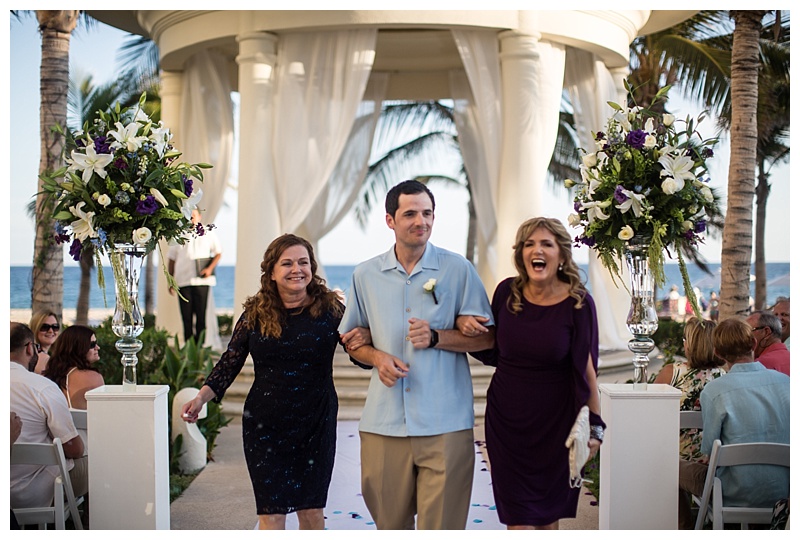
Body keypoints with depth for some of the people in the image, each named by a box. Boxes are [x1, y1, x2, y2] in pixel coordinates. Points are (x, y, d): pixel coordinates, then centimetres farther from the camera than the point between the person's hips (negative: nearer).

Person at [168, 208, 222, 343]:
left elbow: (218, 253, 13)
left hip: (201, 280, -1)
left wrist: (210, 268, -4)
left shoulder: (208, 234, 9)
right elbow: (172, 259, 16)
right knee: (186, 316, 1)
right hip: (183, 281, 2)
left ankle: (200, 346, 0)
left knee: (201, 315, -4)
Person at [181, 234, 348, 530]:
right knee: (271, 513, -1)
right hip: (265, 426, 0)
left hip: (316, 425, 0)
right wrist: (202, 397, -7)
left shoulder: (329, 308, -4)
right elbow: (230, 362, 4)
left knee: (312, 509, 9)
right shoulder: (255, 314, -2)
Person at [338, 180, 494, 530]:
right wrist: (377, 357, -3)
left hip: (445, 423, -2)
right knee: (389, 522, 11)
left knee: (441, 523, -1)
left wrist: (436, 337, -12)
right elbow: (350, 338, 18)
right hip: (383, 422, 2)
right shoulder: (365, 275, 9)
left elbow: (486, 337, 4)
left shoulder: (458, 270, 2)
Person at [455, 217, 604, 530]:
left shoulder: (578, 303, -10)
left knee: (548, 515, 12)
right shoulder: (507, 292, -3)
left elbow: (586, 370, -7)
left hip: (554, 422, -1)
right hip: (506, 418, 2)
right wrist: (465, 325, -8)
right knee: (519, 521, 1)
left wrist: (594, 426, -9)